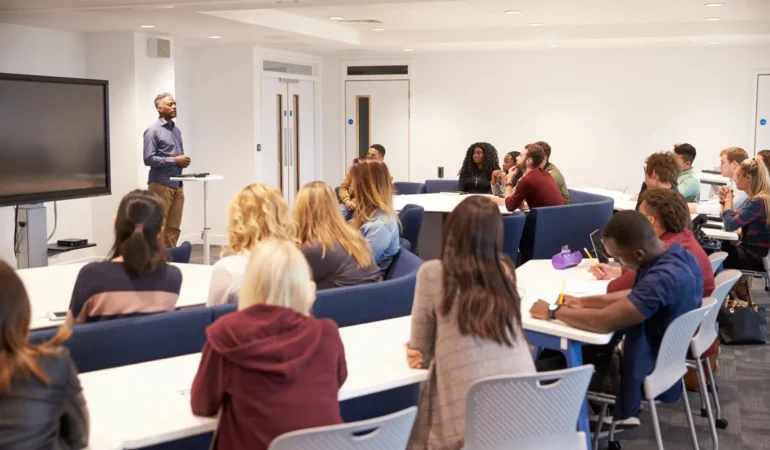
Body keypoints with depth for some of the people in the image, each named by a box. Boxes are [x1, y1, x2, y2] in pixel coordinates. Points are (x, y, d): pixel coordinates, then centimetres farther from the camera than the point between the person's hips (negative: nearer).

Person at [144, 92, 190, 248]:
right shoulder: (153, 131, -7)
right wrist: (174, 160, -16)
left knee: (173, 228, 7)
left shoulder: (177, 130, 15)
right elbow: (149, 159, -15)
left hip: (177, 184, 7)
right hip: (160, 185, -7)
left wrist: (184, 160, 1)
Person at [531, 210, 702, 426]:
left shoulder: (663, 278, -34)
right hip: (667, 356, 9)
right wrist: (584, 301, 2)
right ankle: (620, 410, 26)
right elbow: (636, 297, 10)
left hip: (650, 375, -9)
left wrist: (553, 312, -19)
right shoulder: (679, 256, -4)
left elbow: (603, 322, -34)